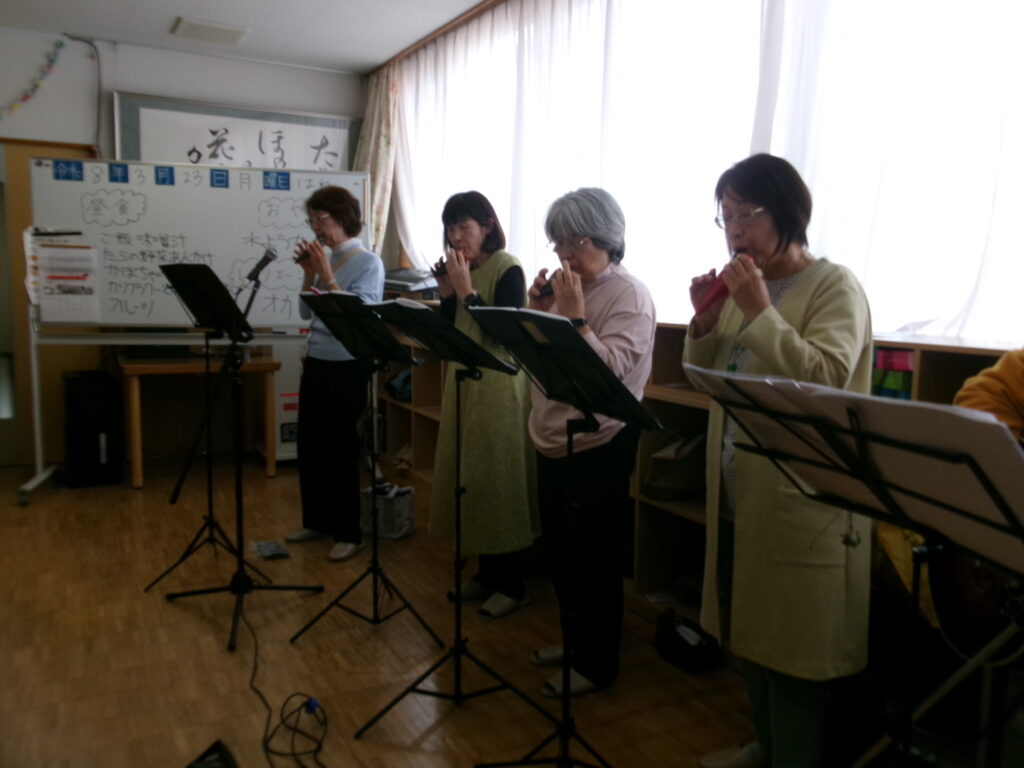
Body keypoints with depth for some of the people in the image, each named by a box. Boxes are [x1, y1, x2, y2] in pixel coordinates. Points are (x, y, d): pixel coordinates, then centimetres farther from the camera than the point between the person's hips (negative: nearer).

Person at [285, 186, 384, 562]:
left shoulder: (369, 263, -11)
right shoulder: (324, 258, 8)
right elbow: (306, 313, 10)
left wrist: (326, 276, -19)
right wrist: (308, 273, -2)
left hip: (347, 368, -7)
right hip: (315, 362, 7)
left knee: (339, 449, 0)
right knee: (309, 444, 13)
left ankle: (348, 533, 14)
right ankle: (317, 521, 30)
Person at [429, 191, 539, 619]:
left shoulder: (508, 270, -10)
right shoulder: (459, 270, 10)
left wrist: (466, 289, -19)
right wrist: (446, 292, -3)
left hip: (499, 388, -8)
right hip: (464, 383, 8)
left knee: (499, 482, -2)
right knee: (469, 479, 12)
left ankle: (512, 586, 12)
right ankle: (486, 574, 26)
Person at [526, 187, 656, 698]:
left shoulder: (630, 296, -12)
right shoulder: (566, 287, 9)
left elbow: (610, 370, -24)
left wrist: (574, 313, -23)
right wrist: (538, 310, -3)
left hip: (598, 450, -8)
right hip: (552, 444, 8)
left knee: (593, 561, 5)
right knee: (558, 554, 19)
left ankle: (597, 664, 24)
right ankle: (575, 640, 40)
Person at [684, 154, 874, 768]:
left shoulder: (835, 287, -10)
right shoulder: (743, 285, 10)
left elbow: (824, 380, -24)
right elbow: (704, 381, 12)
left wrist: (759, 312, -23)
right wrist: (706, 323, -5)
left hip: (801, 504, -7)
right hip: (738, 494, 8)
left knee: (792, 648, 4)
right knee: (749, 629, 20)